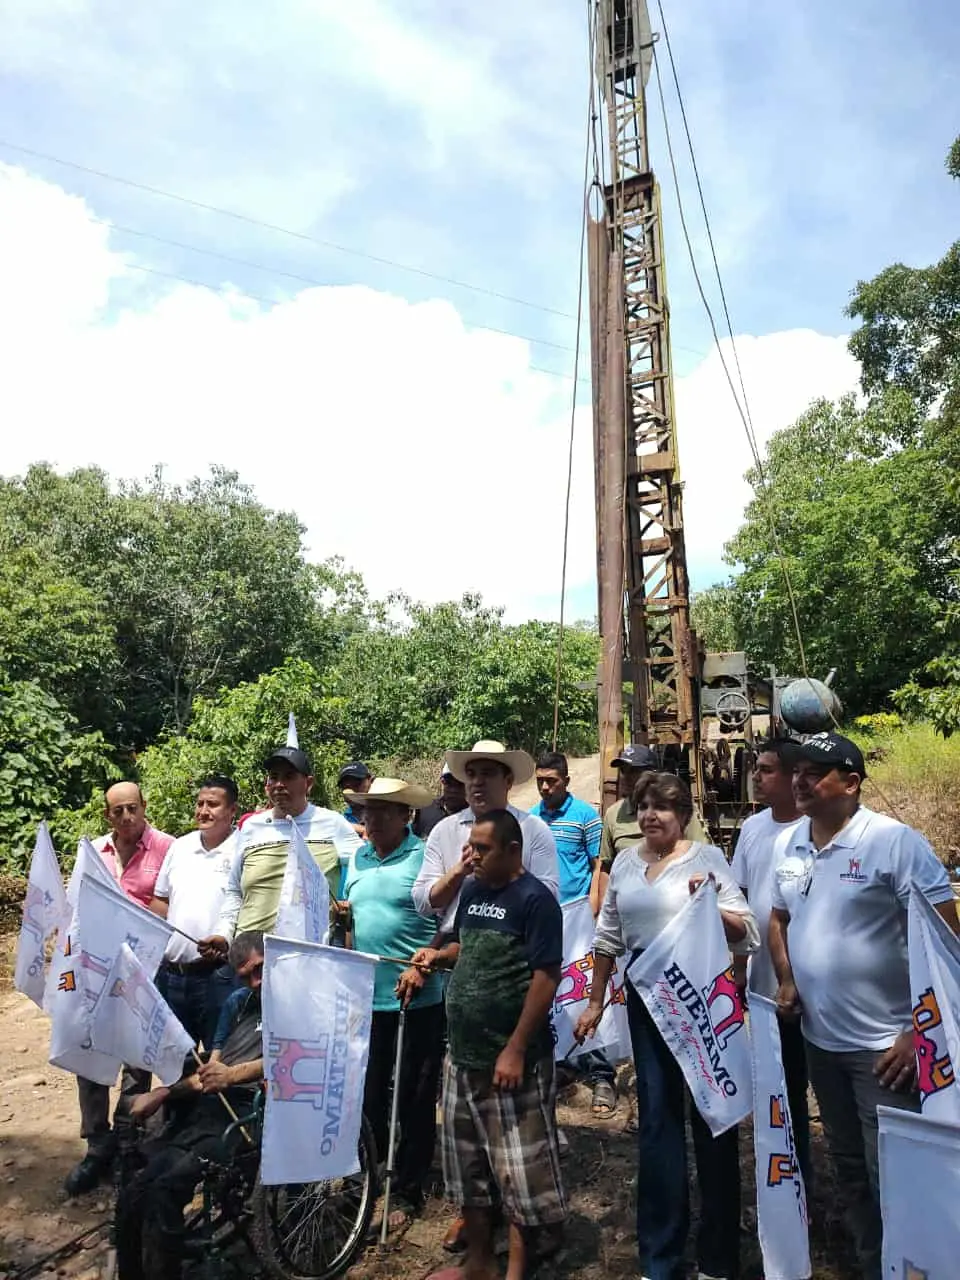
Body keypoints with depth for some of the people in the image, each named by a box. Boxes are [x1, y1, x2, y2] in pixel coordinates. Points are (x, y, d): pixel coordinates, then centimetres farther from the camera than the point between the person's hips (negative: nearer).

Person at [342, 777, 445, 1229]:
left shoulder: (424, 857, -11)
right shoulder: (357, 859, 9)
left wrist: (422, 967, -22)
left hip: (416, 1000, -5)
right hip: (365, 998, 6)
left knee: (415, 1099, 9)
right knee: (366, 1093, 16)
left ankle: (408, 1192, 26)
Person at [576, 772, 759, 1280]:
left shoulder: (707, 857, -8)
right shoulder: (625, 862, 5)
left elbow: (745, 932, -12)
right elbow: (608, 937, 13)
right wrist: (595, 1002, 15)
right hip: (646, 997, 4)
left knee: (712, 1115, 9)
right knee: (657, 1118, 11)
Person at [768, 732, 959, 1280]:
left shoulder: (895, 841, -17)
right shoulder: (789, 844, 2)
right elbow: (779, 917, 17)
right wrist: (787, 979, 3)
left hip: (884, 1042, -6)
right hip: (819, 1037, 6)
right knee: (848, 1166, 21)